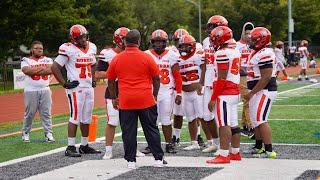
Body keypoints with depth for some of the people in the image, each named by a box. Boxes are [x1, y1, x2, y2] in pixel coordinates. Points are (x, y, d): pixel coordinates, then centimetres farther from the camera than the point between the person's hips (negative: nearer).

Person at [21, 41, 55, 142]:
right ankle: (25, 133, 12)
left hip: (45, 90, 2)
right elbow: (26, 71, -15)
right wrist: (43, 68, -10)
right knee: (29, 113, 1)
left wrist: (34, 70, -14)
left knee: (46, 113, 1)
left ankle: (48, 134, 3)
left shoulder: (47, 60, 11)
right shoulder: (26, 60, 5)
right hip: (31, 91, -2)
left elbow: (51, 70, -8)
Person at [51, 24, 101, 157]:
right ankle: (70, 147, -2)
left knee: (86, 118, 11)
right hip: (75, 88, -7)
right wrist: (65, 84, -11)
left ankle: (84, 146, 20)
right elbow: (54, 67, -11)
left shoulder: (92, 47, 10)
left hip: (89, 87, 7)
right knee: (75, 117, -7)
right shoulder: (69, 49, -12)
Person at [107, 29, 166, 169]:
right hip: (146, 100, -1)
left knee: (128, 132, 6)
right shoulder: (146, 58, -4)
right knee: (151, 130, 9)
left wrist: (113, 98, 21)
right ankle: (158, 158, 13)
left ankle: (131, 161, 8)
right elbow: (156, 79, 3)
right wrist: (155, 95, 17)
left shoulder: (116, 59, 2)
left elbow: (110, 80, 10)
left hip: (125, 101, 1)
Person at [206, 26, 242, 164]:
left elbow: (222, 79, -18)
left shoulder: (222, 53, -15)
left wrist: (213, 98, -14)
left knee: (224, 125, -8)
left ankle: (223, 155, -7)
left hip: (224, 94, -9)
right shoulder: (235, 52, 13)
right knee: (233, 124, 13)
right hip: (235, 92, 9)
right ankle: (235, 153, 20)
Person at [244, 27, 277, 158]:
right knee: (256, 120, 17)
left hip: (264, 92, -11)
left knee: (260, 120, -12)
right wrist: (251, 92, 20)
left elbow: (266, 77, -23)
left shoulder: (265, 54, -18)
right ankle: (258, 147, 29)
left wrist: (252, 92, -21)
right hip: (258, 92, 11)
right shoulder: (258, 53, 15)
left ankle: (269, 150, -9)